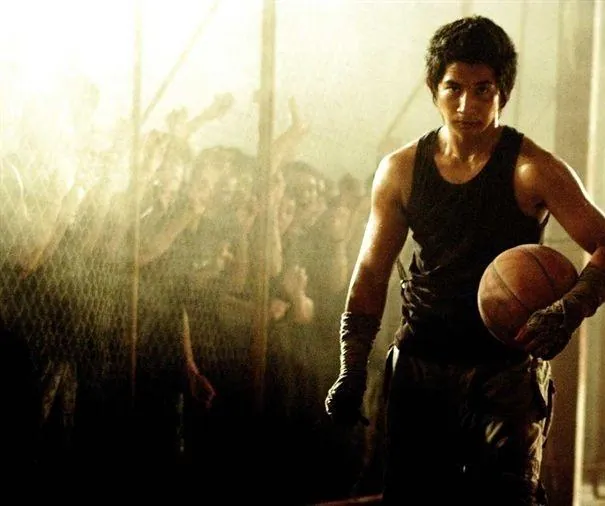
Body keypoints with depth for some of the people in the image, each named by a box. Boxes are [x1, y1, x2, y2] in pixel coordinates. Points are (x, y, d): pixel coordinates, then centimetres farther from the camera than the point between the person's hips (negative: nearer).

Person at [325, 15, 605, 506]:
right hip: (422, 366, 4)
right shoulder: (400, 171, 5)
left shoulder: (533, 170, -6)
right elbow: (371, 275, 11)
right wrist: (351, 373, 2)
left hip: (507, 368, -4)